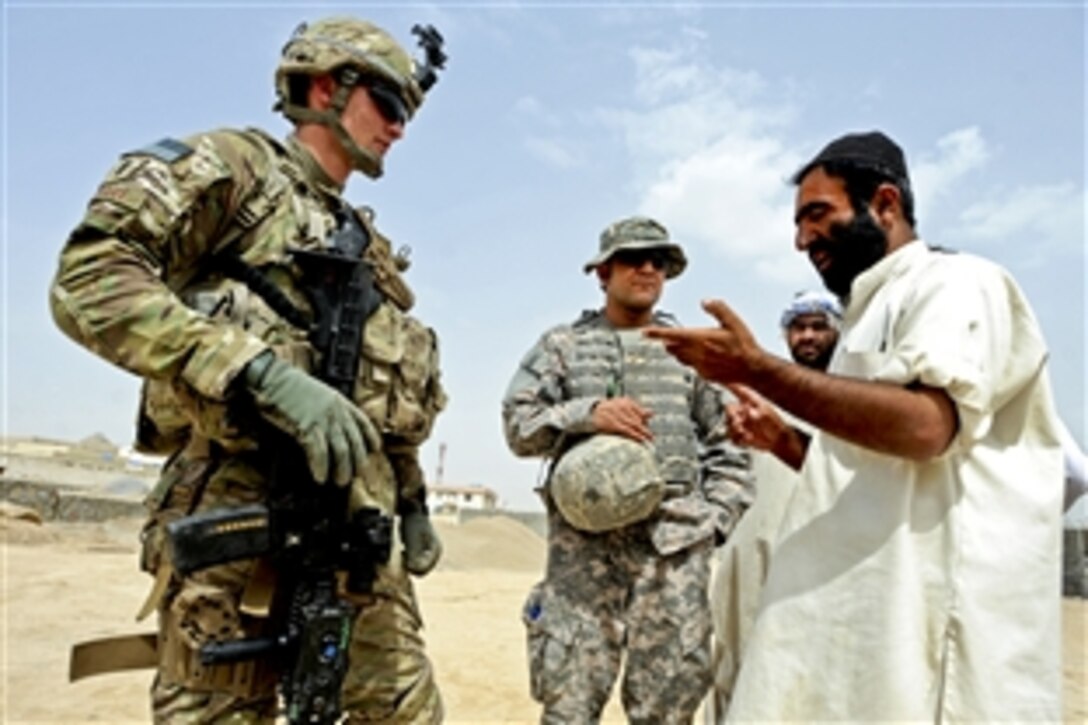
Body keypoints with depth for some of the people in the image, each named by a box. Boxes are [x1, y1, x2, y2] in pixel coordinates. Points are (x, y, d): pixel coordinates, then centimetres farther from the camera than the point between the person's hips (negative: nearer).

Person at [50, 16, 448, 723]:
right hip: (238, 514, -7)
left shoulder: (367, 245, 22)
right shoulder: (234, 165, 1)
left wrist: (415, 501, 19)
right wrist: (262, 372, -24)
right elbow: (90, 278, -15)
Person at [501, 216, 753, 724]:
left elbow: (728, 447, 14)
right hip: (584, 543, -1)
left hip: (675, 546, 1)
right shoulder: (562, 345, 12)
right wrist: (586, 413, -11)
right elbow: (518, 424, 4)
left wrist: (714, 520, 3)